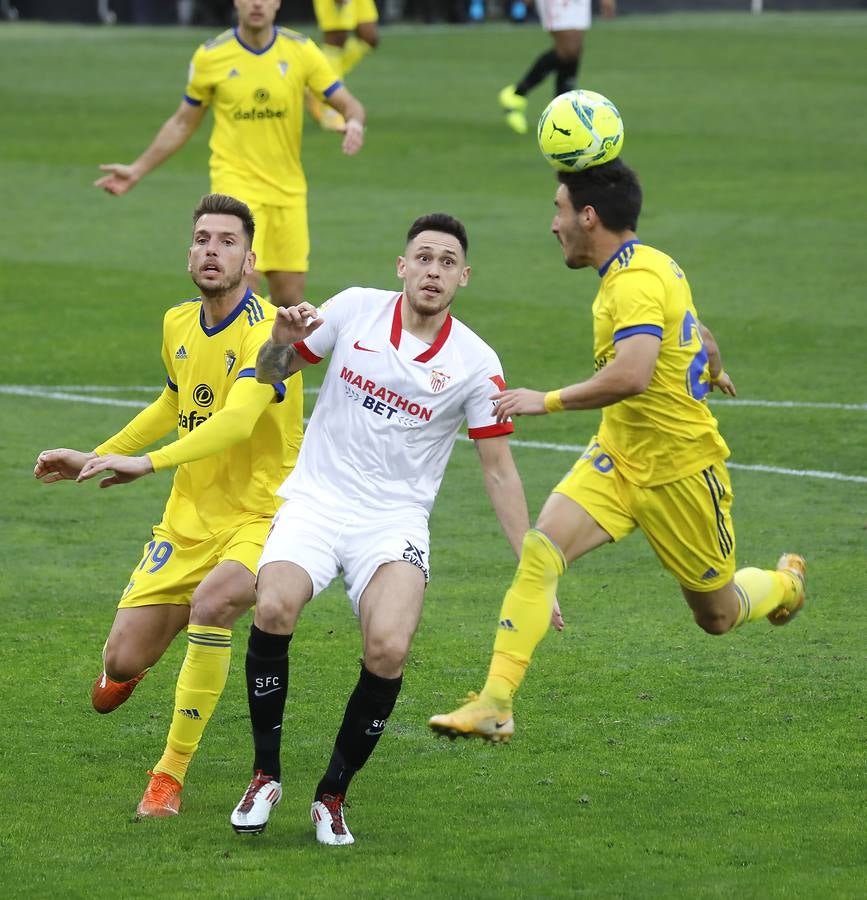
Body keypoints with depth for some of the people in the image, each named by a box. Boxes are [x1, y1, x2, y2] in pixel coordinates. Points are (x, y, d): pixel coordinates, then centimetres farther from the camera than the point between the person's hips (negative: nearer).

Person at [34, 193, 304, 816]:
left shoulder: (265, 331, -18)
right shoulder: (178, 324, 6)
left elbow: (237, 419, -34)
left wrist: (149, 462, -44)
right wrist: (100, 456, 27)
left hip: (260, 516, -6)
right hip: (189, 519, 6)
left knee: (211, 603, -36)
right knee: (124, 661, -1)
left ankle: (172, 773, -20)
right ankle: (127, 668, 42)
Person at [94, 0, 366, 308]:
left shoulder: (301, 51, -2)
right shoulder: (209, 57, -3)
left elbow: (348, 104, -1)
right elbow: (182, 123, 9)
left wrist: (354, 124, -25)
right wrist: (137, 170, 6)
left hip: (288, 188, 3)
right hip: (236, 184, -3)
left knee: (289, 296, 3)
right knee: (246, 280, -21)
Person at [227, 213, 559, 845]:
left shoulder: (476, 362, -2)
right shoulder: (356, 310, 1)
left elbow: (499, 471, 4)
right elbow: (271, 374, 13)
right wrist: (280, 343, -11)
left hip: (395, 521, -1)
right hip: (315, 502, 1)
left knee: (389, 650, -26)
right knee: (274, 608, -29)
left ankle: (333, 795, -2)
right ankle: (266, 775, -8)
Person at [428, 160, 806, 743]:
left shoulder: (636, 283, -25)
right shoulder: (650, 266, 4)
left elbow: (631, 376, -40)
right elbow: (699, 335, 21)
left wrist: (549, 401, -34)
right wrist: (714, 370, 41)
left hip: (679, 470, -8)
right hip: (617, 457, 8)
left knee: (718, 616, 11)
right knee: (540, 549, -16)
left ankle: (787, 583, 46)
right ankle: (495, 704, -19)